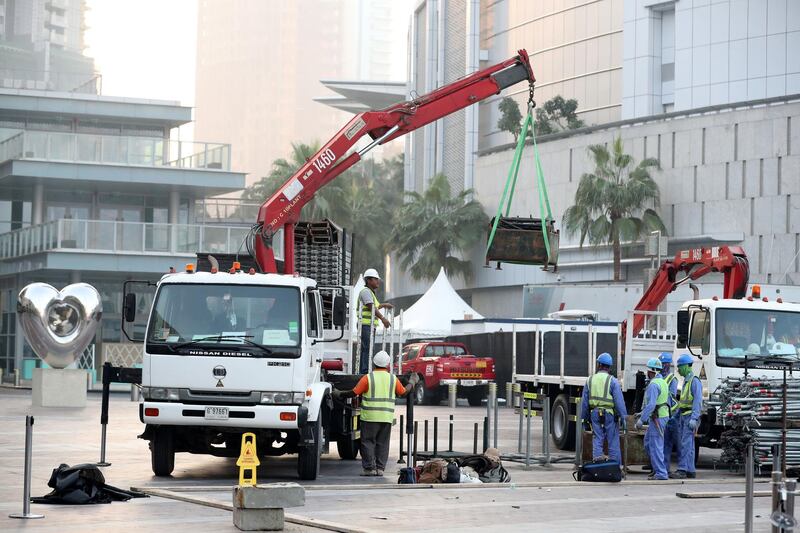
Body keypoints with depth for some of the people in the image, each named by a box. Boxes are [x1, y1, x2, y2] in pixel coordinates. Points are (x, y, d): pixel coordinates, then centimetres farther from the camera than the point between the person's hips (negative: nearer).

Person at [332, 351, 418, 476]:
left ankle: (370, 468, -1)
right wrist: (412, 382, 35)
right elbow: (403, 392, 16)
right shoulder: (393, 379, 4)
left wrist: (340, 394, 10)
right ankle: (380, 468, 6)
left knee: (368, 442, 3)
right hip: (387, 417, 3)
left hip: (370, 416, -3)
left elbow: (354, 393, -6)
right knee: (382, 443, 8)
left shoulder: (368, 378, -5)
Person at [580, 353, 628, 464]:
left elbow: (584, 401, 10)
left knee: (597, 440, 6)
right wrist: (623, 417, -5)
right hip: (609, 414, -3)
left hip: (594, 414, 3)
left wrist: (585, 418, 18)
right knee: (613, 442, 2)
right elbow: (619, 401, -9)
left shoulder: (590, 380, 6)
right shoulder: (612, 381, -6)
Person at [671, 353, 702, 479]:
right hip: (683, 416, 10)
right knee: (683, 444, 9)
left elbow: (697, 401, -18)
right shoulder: (685, 381, 19)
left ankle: (682, 470, -18)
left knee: (686, 444, -14)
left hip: (690, 416, -10)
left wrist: (694, 418, -25)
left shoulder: (694, 381, -11)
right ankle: (690, 471, 13)